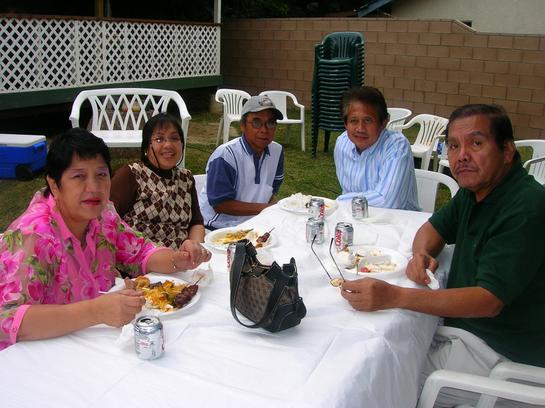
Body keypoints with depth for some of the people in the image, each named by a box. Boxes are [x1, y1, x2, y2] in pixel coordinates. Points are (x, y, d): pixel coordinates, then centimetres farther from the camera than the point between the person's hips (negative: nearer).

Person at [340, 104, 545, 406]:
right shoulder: (475, 188, 2)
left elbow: (489, 300, -32)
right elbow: (434, 227, 16)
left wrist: (394, 297, -41)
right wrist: (421, 254, -10)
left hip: (503, 352, -8)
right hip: (464, 321, 8)